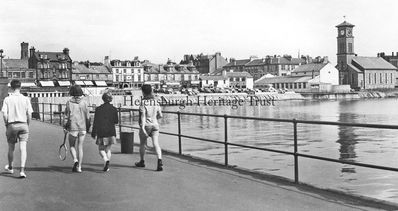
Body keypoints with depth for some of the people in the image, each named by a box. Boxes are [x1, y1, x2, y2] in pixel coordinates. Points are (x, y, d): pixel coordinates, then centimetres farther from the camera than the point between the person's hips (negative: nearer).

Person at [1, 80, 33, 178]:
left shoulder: (7, 99, -3)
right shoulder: (26, 99, -1)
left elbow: (4, 114, -8)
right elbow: (29, 114, -3)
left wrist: (6, 125, 4)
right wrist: (27, 125, 9)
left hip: (12, 125, 0)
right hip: (23, 125, 0)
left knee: (11, 148, 16)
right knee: (23, 148, -2)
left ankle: (10, 168, 35)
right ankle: (22, 170, -13)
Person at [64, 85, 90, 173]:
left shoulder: (69, 103, -6)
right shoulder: (84, 103, 0)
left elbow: (66, 116, -4)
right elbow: (87, 117, 2)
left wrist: (65, 127, 5)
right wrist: (87, 127, 11)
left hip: (73, 127, -2)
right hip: (82, 128, 2)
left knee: (72, 146, 13)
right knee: (80, 147, 9)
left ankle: (75, 160, -11)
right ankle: (79, 166, 8)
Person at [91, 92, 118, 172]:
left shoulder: (98, 109, -6)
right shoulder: (113, 109, 0)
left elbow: (95, 122, -5)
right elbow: (116, 121, 6)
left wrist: (93, 133, 2)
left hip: (101, 132, -2)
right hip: (111, 132, 3)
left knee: (101, 149, 8)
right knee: (108, 149, 13)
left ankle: (106, 160, -20)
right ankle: (107, 166, 9)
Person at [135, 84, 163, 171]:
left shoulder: (143, 102, -10)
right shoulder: (156, 102, 4)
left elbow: (143, 115, -19)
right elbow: (160, 115, 7)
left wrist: (142, 127, -24)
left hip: (146, 125, -3)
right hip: (155, 125, 3)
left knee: (142, 144, 17)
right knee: (156, 144, -5)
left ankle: (142, 161, 32)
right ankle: (159, 161, -25)